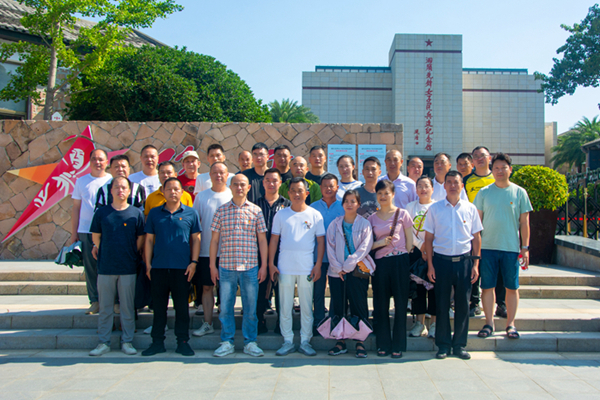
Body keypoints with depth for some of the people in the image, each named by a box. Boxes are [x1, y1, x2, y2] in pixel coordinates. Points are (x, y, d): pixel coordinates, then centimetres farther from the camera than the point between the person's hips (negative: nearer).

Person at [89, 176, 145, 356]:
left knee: (127, 307, 6)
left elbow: (141, 239, 6)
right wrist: (105, 254, 10)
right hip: (105, 267, 1)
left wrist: (132, 256, 5)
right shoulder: (102, 213, 4)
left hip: (128, 268, -1)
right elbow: (95, 236, 11)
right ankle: (104, 342, 18)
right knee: (104, 307, 7)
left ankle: (127, 341, 17)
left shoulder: (136, 213, 1)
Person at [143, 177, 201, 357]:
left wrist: (193, 262, -3)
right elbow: (149, 240, 10)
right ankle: (157, 342, 20)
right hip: (158, 267, 2)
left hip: (182, 268, -1)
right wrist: (148, 264, 5)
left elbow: (196, 239, 5)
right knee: (159, 306, 9)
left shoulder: (191, 213, 4)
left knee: (182, 306, 5)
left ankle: (182, 342, 16)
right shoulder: (154, 213, 8)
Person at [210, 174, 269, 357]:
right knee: (225, 307, 6)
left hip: (250, 267, 0)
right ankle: (227, 342, 20)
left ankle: (250, 342, 19)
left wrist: (264, 265, 2)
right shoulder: (221, 210, 6)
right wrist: (212, 266, 4)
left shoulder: (256, 211, 5)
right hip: (226, 266, 1)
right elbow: (214, 240, 8)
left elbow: (262, 240, 6)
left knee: (250, 307, 6)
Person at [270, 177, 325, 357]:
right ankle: (288, 341, 17)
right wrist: (271, 264, 0)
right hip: (285, 267, 1)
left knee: (306, 306, 6)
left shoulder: (315, 215, 3)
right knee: (285, 306, 6)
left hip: (307, 268, -1)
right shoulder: (281, 215, 5)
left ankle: (305, 341, 17)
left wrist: (318, 265, -3)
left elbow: (321, 241, 4)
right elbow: (273, 240, 7)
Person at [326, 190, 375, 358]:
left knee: (359, 307, 0)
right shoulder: (335, 224, 9)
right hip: (336, 273, 2)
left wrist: (347, 266, -12)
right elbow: (330, 247, 5)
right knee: (338, 307, 5)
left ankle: (360, 342, 11)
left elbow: (364, 248, -6)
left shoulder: (364, 224, 3)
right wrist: (337, 268, -7)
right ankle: (340, 341, 16)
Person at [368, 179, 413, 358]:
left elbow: (409, 241, 4)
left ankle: (398, 345, 13)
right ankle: (383, 344, 18)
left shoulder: (402, 214, 2)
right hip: (380, 262, 2)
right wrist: (379, 243, -8)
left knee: (400, 303, 2)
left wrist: (406, 262, 1)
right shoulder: (372, 218, 9)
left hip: (400, 261, -2)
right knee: (381, 305, 6)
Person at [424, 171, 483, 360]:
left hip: (464, 260, 1)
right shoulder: (435, 208, 3)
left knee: (462, 304, 5)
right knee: (442, 304, 3)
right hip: (441, 260, -1)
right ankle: (443, 345, 16)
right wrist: (430, 265, -2)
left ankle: (460, 345, 18)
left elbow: (476, 238, 8)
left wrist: (475, 264, 2)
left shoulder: (470, 209, 6)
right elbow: (428, 238, 4)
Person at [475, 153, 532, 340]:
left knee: (512, 287, 5)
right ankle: (489, 323, 14)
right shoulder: (484, 192, 4)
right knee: (487, 286, 4)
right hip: (487, 246, 0)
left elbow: (524, 222, 5)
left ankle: (510, 323, 17)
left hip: (511, 247, 0)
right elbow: (477, 220, 7)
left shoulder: (519, 193, 4)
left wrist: (525, 247, 0)